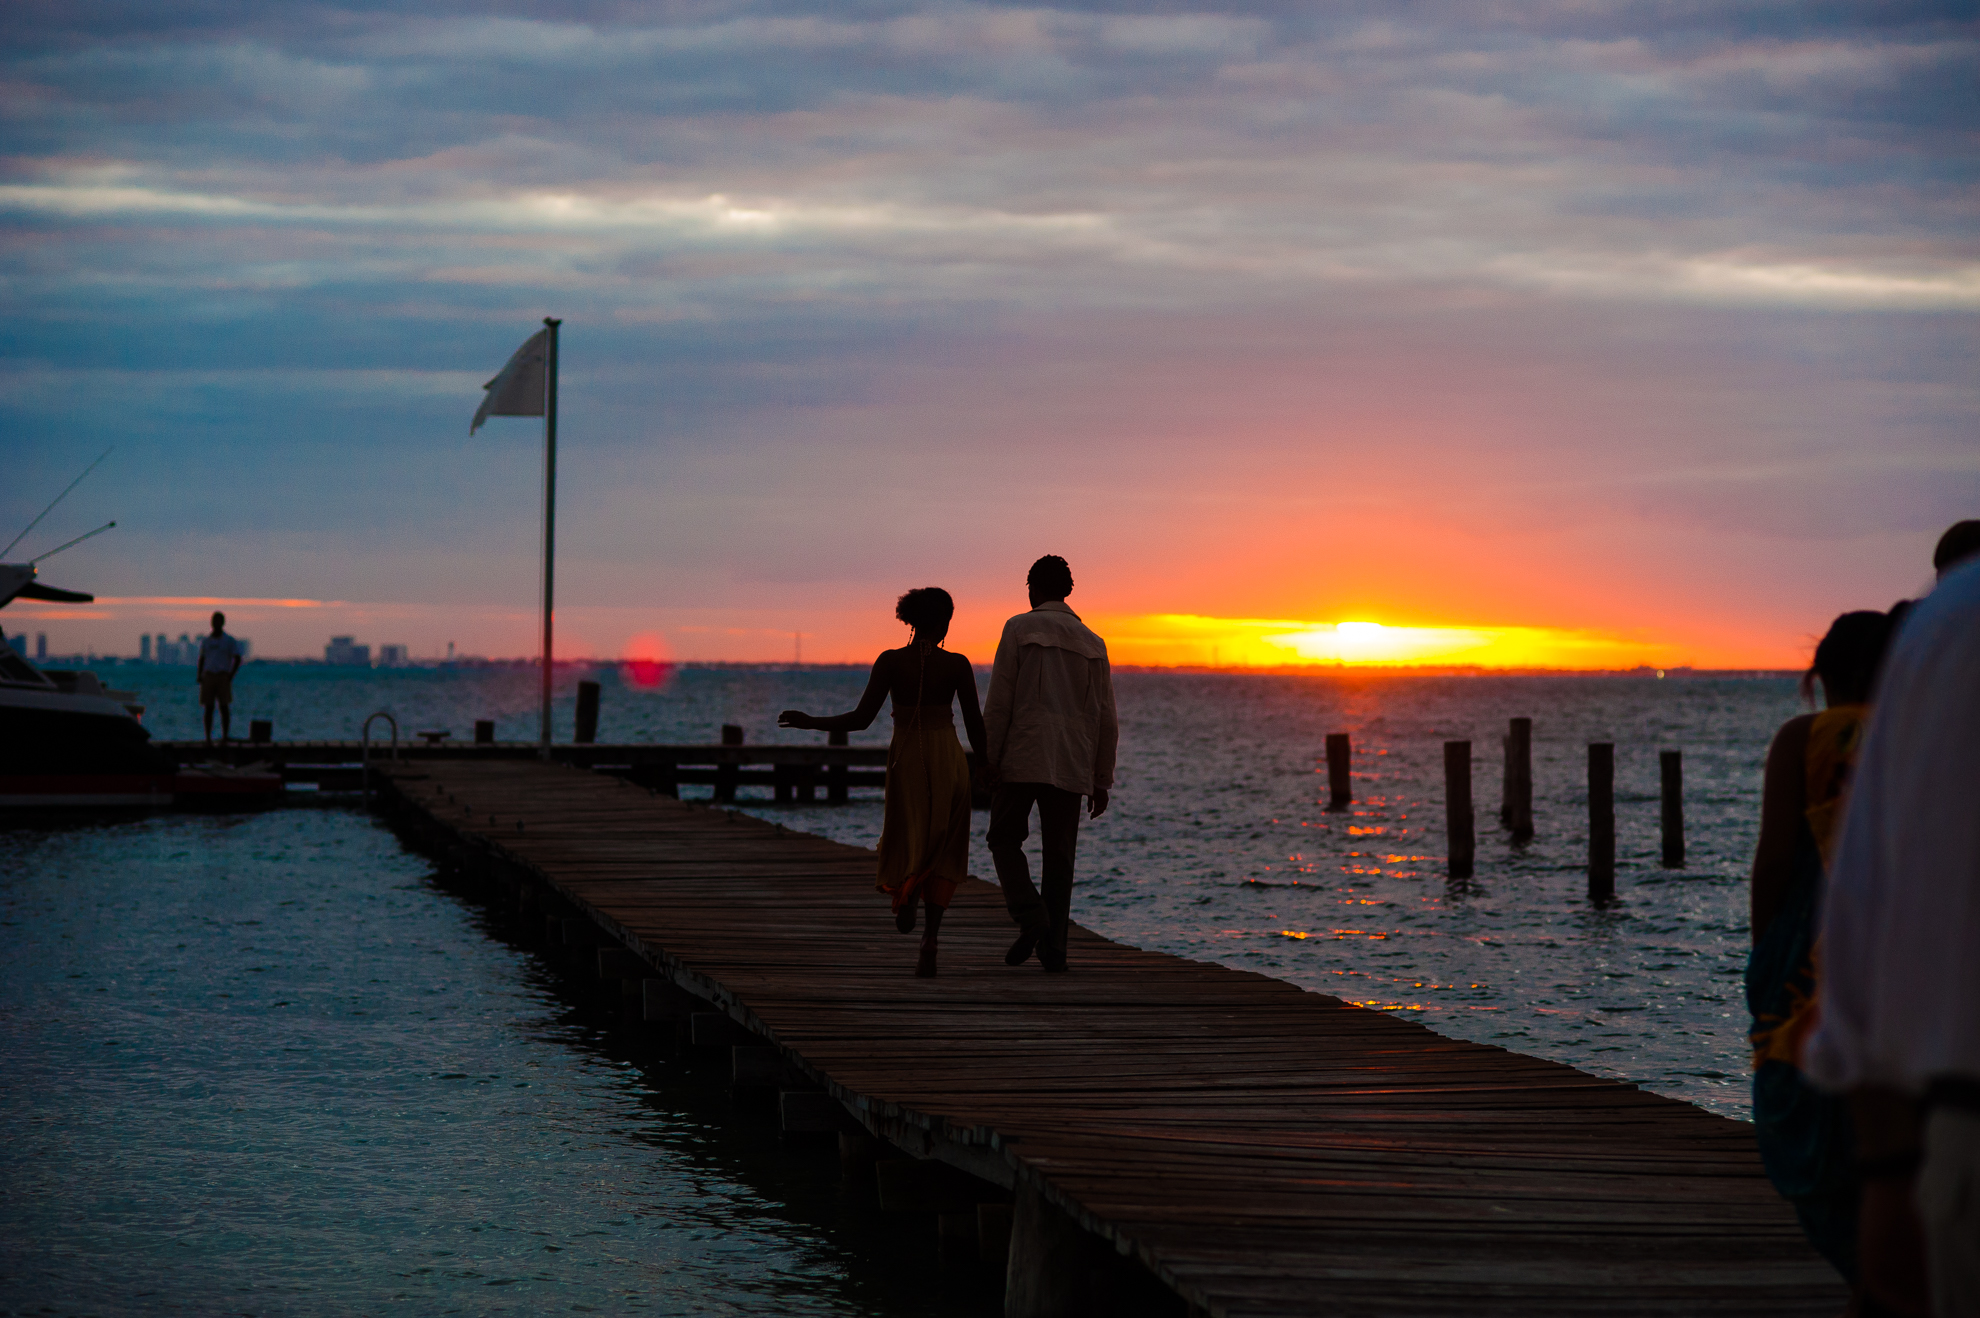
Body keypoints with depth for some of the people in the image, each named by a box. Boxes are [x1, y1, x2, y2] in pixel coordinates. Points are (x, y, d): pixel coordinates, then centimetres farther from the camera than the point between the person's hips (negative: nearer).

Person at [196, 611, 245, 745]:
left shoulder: (230, 641, 1)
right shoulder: (205, 640, 11)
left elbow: (237, 659, -3)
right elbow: (201, 659, 15)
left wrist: (230, 676, -12)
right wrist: (199, 676, 2)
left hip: (223, 677, -2)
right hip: (208, 677, 2)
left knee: (224, 707, -5)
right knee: (208, 708, -1)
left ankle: (225, 738, -2)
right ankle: (208, 738, 2)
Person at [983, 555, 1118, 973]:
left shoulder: (1020, 628, 1)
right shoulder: (1092, 643, 13)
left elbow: (998, 702, -6)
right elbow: (1106, 719, 11)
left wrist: (989, 760, -3)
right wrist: (1102, 780, 15)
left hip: (1022, 760, -3)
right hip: (1072, 765, 3)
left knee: (1005, 838, 8)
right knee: (1059, 855, 7)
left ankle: (1030, 918, -13)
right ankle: (1053, 946, 1)